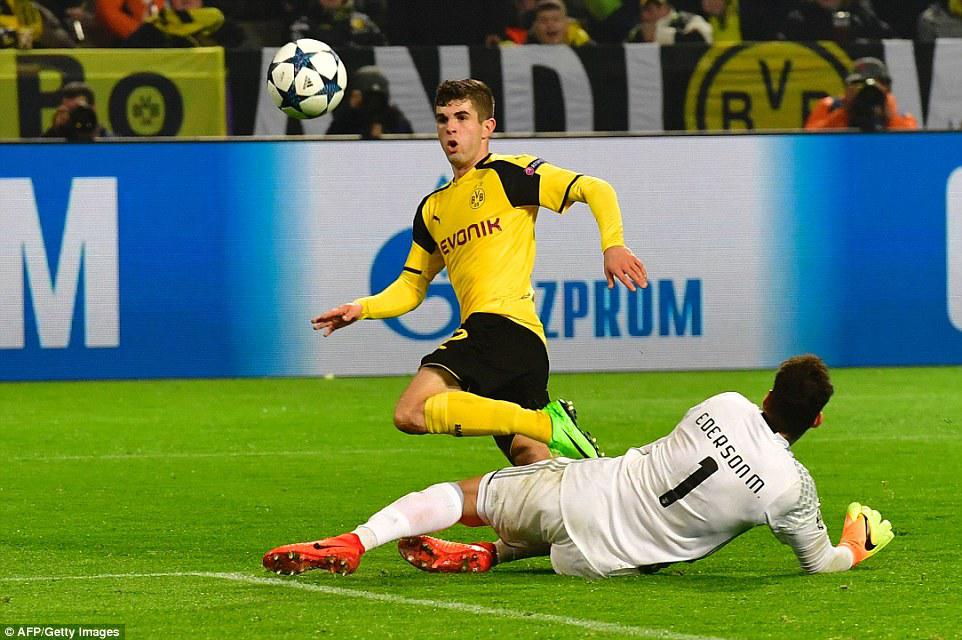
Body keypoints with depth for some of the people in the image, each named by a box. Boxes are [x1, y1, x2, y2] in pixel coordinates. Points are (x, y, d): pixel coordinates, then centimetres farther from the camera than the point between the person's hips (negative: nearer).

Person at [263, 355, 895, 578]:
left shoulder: (725, 407, -8)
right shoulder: (795, 487, -13)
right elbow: (820, 563, 7)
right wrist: (856, 546, 28)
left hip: (580, 488, 0)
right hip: (602, 558, 0)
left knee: (459, 494, 16)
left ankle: (354, 542, -5)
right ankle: (489, 555, 17)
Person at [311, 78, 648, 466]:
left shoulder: (507, 173, 3)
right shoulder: (433, 208, 25)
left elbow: (594, 190, -4)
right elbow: (411, 286, 28)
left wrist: (612, 244, -20)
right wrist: (362, 309, 9)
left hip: (504, 323, -8)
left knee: (412, 412, -26)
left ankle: (548, 424, -25)